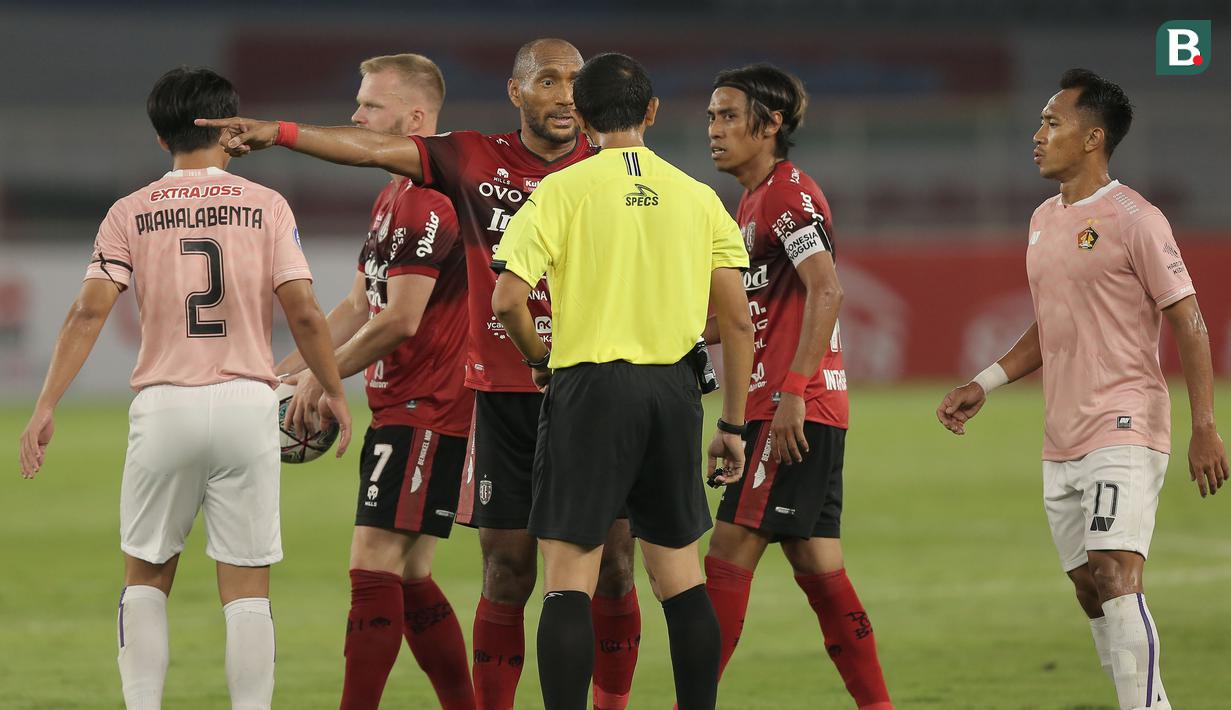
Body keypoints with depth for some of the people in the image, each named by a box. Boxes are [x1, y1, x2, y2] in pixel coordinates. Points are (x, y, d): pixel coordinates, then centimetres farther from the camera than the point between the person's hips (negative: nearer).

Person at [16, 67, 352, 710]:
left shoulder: (131, 213, 4)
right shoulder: (266, 207, 3)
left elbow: (89, 310, -5)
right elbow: (304, 312, -3)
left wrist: (46, 406, -6)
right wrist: (332, 392, 10)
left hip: (165, 407, 1)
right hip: (247, 404, -1)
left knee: (146, 577, 14)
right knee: (247, 588, 2)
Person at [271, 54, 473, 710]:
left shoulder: (428, 200, -16)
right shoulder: (395, 195, 18)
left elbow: (400, 321, -20)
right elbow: (360, 307, 23)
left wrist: (322, 377, -9)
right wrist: (284, 372, 16)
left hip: (425, 413, -10)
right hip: (402, 410, 10)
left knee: (374, 566, -12)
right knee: (409, 578, 10)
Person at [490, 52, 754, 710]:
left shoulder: (564, 189, -4)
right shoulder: (697, 197, 7)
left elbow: (508, 298, -12)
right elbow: (737, 320, 6)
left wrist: (538, 356, 8)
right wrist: (732, 424, 13)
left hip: (590, 388, -4)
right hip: (673, 389, 4)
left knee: (569, 579, -2)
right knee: (680, 574, 13)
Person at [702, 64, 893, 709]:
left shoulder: (788, 194, -10)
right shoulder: (753, 201, 20)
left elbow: (825, 290, -22)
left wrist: (793, 390, -26)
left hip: (797, 409, -10)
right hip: (778, 409, 10)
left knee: (729, 554, -10)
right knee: (817, 567, 8)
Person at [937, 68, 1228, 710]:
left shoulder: (1133, 219, -9)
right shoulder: (1044, 220, 15)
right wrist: (985, 384, 14)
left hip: (1124, 432, -8)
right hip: (1061, 441, 8)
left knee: (1117, 581, -19)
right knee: (1091, 593, 8)